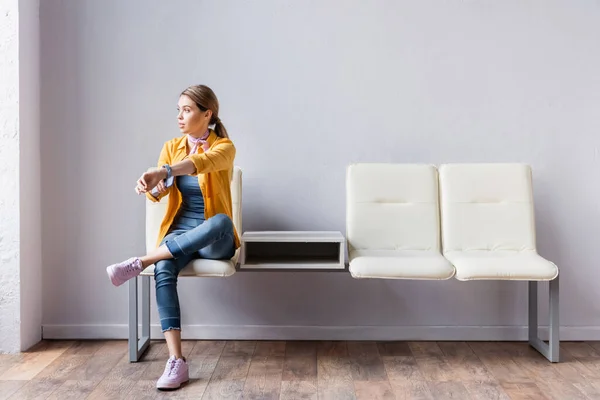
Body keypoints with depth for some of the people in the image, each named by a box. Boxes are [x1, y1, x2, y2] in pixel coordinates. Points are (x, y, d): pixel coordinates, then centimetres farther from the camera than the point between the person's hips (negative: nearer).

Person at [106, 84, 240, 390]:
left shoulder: (223, 147, -5)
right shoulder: (171, 147, 8)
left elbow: (203, 163, -29)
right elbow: (159, 193, -5)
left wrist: (164, 171, -47)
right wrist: (152, 186, -30)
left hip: (213, 240, -2)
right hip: (179, 233, 3)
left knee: (221, 221, -39)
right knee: (163, 271, -31)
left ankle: (141, 261, -30)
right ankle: (176, 361, -32)